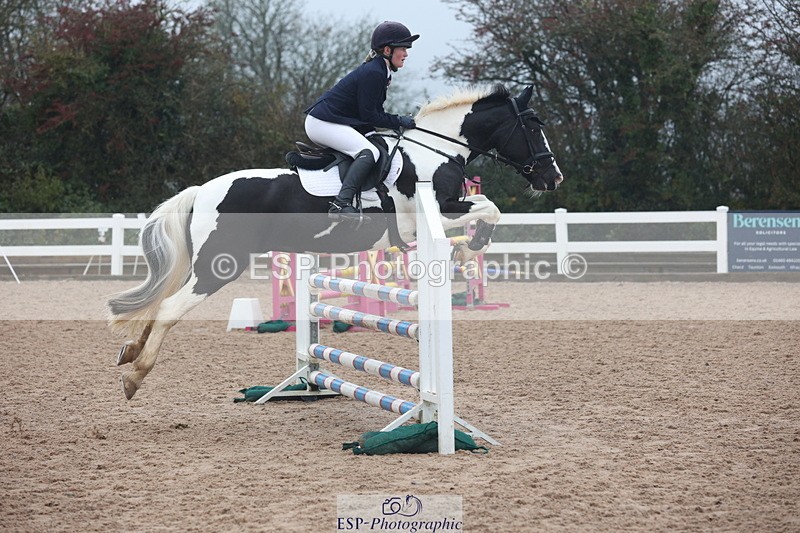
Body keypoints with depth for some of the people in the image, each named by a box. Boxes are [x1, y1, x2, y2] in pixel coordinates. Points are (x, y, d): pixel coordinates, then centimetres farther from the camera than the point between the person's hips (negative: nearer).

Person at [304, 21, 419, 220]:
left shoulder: (379, 71, 14)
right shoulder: (373, 73, -18)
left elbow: (374, 112, 17)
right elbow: (369, 116, -18)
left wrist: (397, 122, 5)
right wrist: (399, 122, -10)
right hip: (322, 123, -11)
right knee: (369, 152, -27)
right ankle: (341, 204, -42)